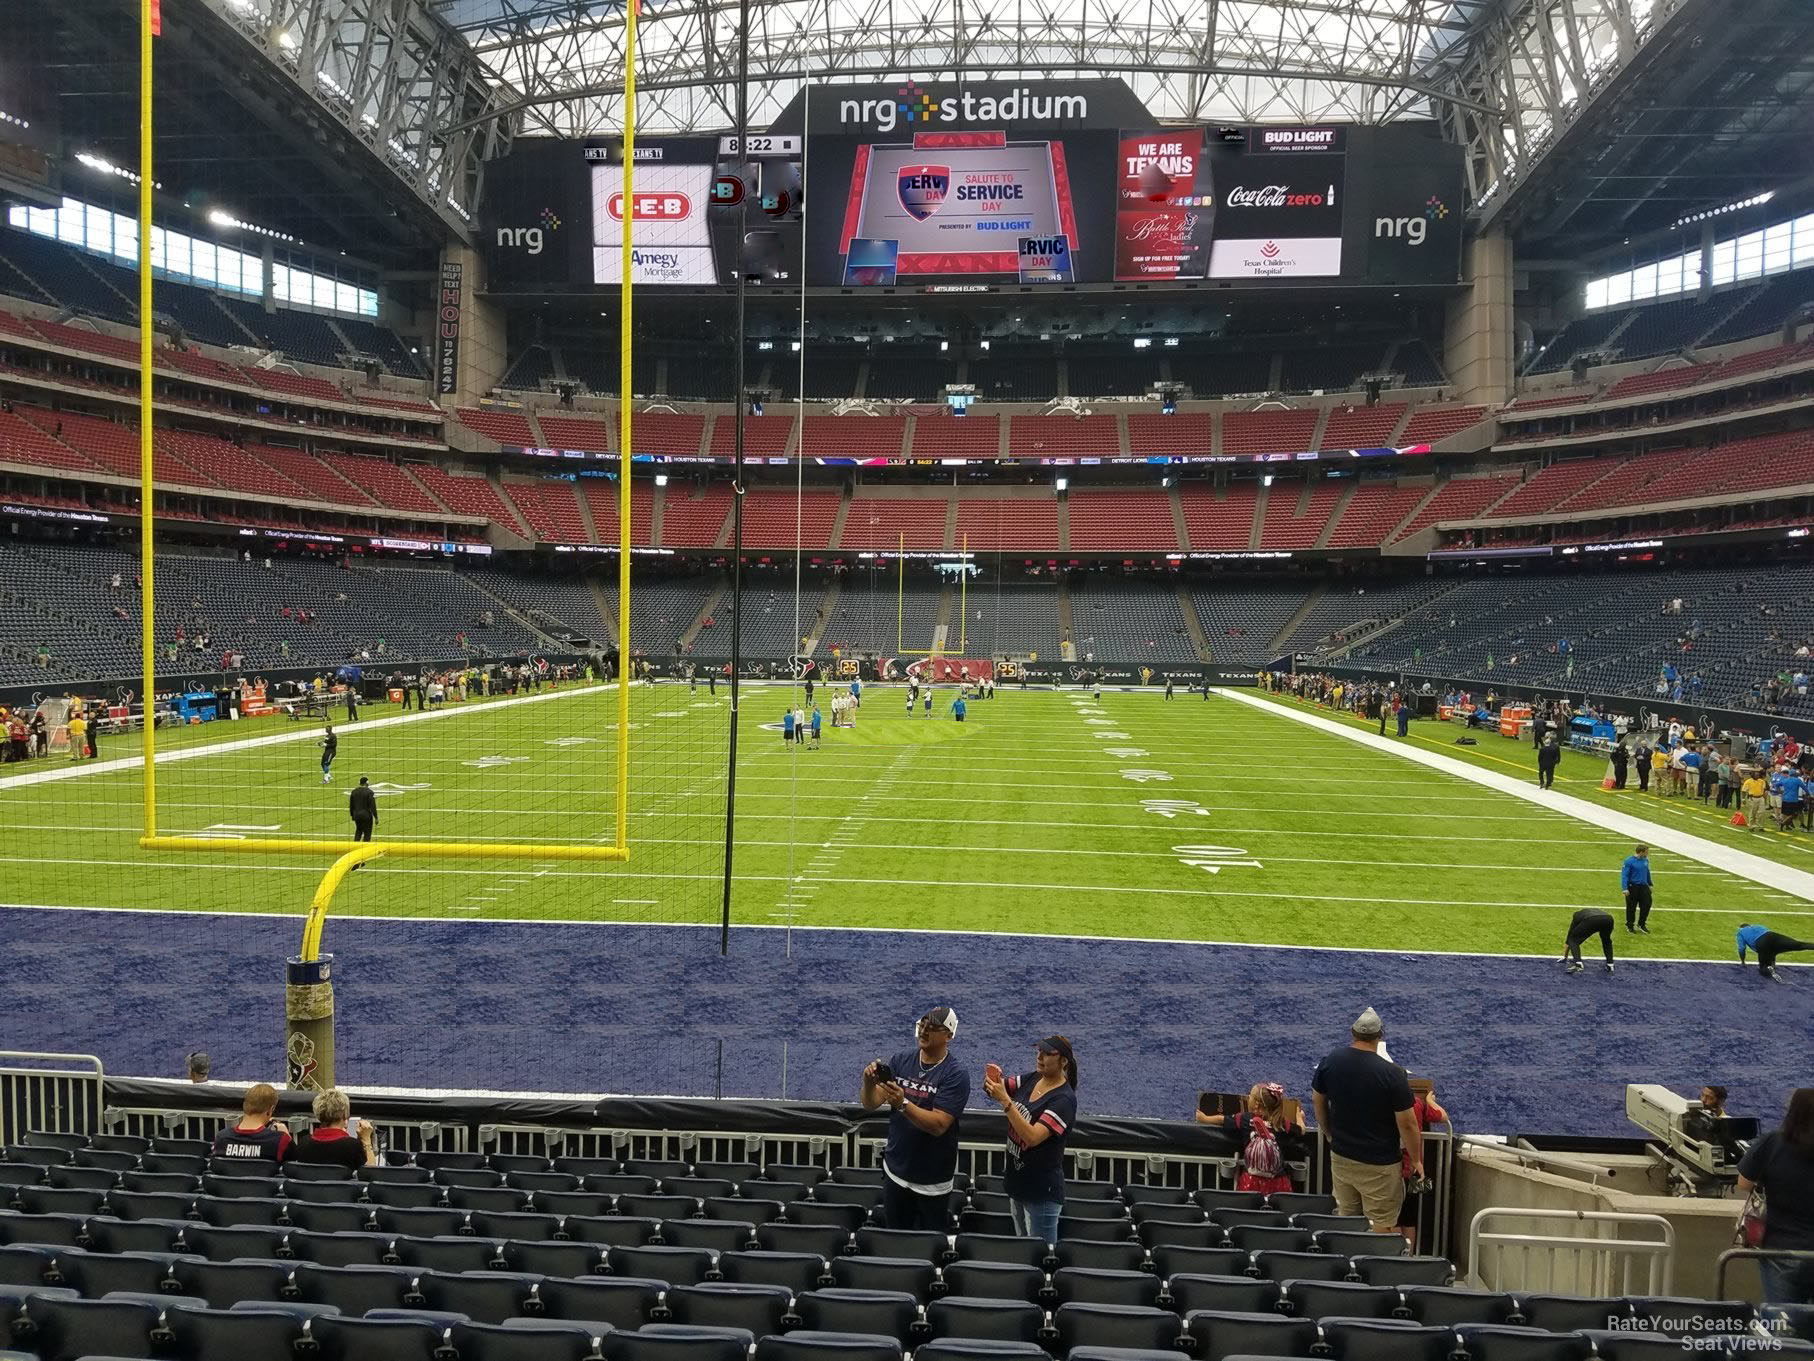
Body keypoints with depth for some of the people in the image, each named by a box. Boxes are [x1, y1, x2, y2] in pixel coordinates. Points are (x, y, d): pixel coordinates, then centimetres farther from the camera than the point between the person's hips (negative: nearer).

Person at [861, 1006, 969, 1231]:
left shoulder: (956, 1075, -16)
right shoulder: (901, 1060, -3)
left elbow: (938, 1125, -24)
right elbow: (870, 1104, -5)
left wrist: (903, 1104, -37)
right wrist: (869, 1082, -26)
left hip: (932, 1179, -4)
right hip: (896, 1170, 4)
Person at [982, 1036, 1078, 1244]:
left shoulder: (1064, 1099, -20)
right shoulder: (1031, 1080, 2)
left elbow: (1033, 1137, -28)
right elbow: (995, 1091, 7)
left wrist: (1005, 1100, -33)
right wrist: (992, 1080, -17)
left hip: (1042, 1191, -8)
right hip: (1016, 1181, 8)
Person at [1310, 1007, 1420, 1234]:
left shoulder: (1329, 1062, -5)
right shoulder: (1392, 1074, -19)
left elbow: (1318, 1102, 10)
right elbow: (1407, 1124, -14)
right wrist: (1416, 1160, 2)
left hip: (1340, 1156, 5)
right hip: (1379, 1165, -5)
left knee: (1345, 1219, 16)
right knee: (1383, 1227, 6)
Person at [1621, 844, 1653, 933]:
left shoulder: (1645, 860, 4)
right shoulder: (1629, 861, -15)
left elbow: (1647, 873, 18)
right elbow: (1624, 875, -16)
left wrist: (1650, 884, 25)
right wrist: (1624, 889, -22)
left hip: (1643, 886, 5)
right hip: (1633, 887, -5)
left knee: (1647, 904, 2)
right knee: (1631, 907, 4)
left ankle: (1641, 925, 18)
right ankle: (1630, 926, 20)